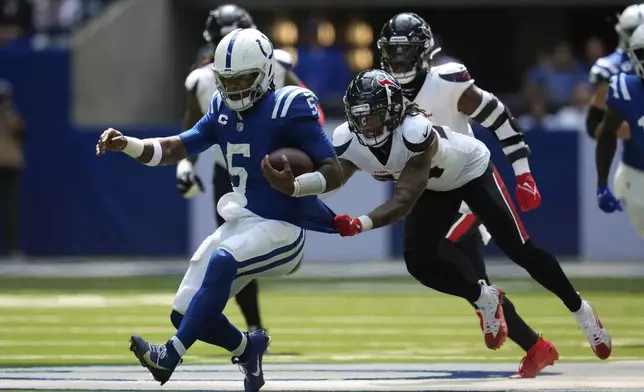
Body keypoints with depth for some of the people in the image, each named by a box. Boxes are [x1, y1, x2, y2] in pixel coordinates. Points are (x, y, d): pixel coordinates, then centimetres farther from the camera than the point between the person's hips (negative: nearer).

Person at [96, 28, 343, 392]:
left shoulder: (289, 109, -14)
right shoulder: (224, 110, 7)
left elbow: (335, 172, -15)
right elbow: (177, 148, 7)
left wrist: (293, 186, -35)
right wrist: (126, 145, -10)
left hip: (282, 228, -8)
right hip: (240, 224, 8)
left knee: (222, 262, -37)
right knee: (185, 313, 3)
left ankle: (170, 356, -37)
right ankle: (248, 348, 31)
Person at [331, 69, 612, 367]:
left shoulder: (414, 132, -43)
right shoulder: (347, 141, -24)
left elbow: (404, 201, -46)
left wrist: (359, 225, -60)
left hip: (470, 171, -5)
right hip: (433, 186, 5)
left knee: (520, 250, -2)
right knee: (419, 261, -13)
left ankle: (579, 309, 20)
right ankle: (484, 299, 15)